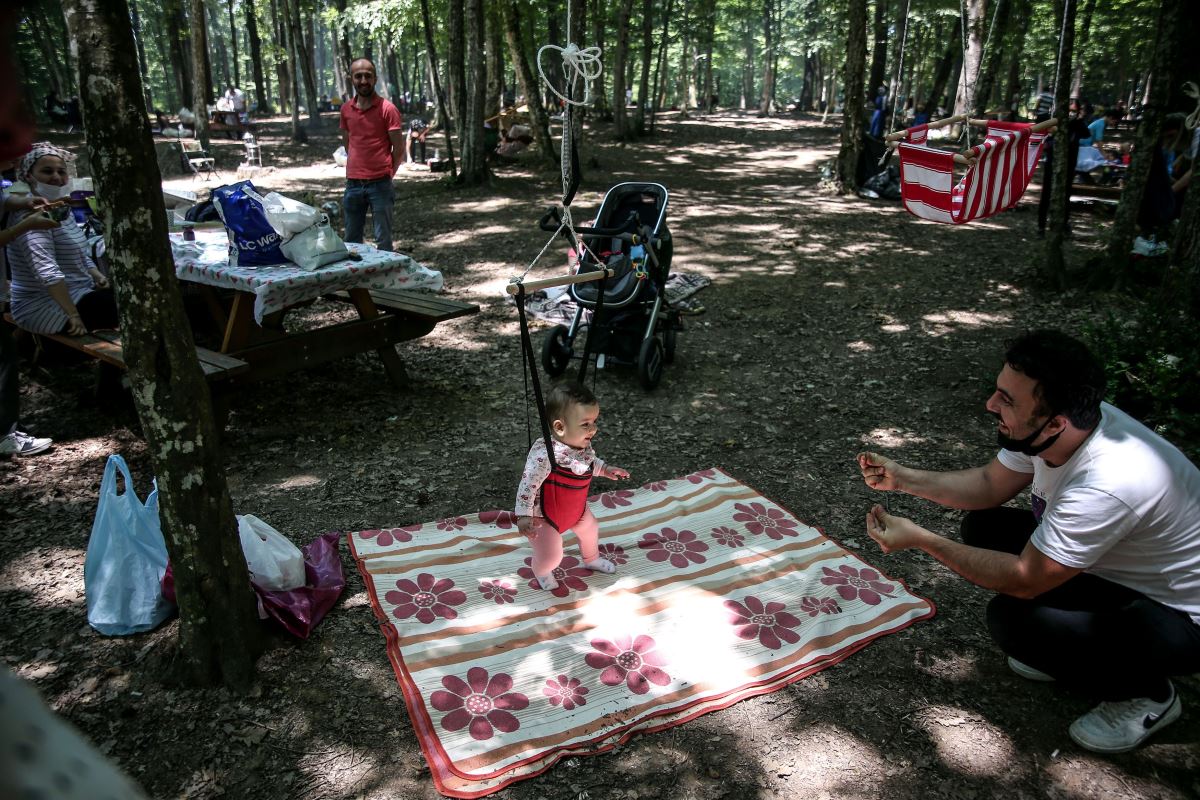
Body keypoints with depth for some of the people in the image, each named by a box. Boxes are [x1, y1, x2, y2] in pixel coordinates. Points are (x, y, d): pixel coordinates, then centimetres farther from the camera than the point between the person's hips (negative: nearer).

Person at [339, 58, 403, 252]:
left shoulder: (387, 109, -7)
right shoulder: (346, 109, 8)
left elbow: (399, 148, -4)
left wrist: (387, 174, 2)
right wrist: (357, 167, 14)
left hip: (380, 184, -5)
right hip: (353, 183, 5)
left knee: (383, 241, 1)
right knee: (351, 240, 12)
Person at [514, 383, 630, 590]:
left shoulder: (582, 444, -15)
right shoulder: (544, 455, -40)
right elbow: (528, 484, -33)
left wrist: (605, 469, 2)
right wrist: (524, 516, -34)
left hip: (576, 508, 8)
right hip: (545, 515, -7)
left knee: (590, 530, 29)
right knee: (551, 556, 6)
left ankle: (592, 559, 63)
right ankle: (541, 572, 45)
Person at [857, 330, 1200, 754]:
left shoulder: (1107, 485, -38)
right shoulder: (1052, 427, -14)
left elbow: (1024, 580, -29)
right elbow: (991, 485, 2)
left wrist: (920, 539, -26)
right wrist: (902, 477, -11)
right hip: (1125, 571, 8)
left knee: (1011, 617, -26)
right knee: (983, 526, -2)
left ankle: (1147, 693, 2)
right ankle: (1072, 649, 13)